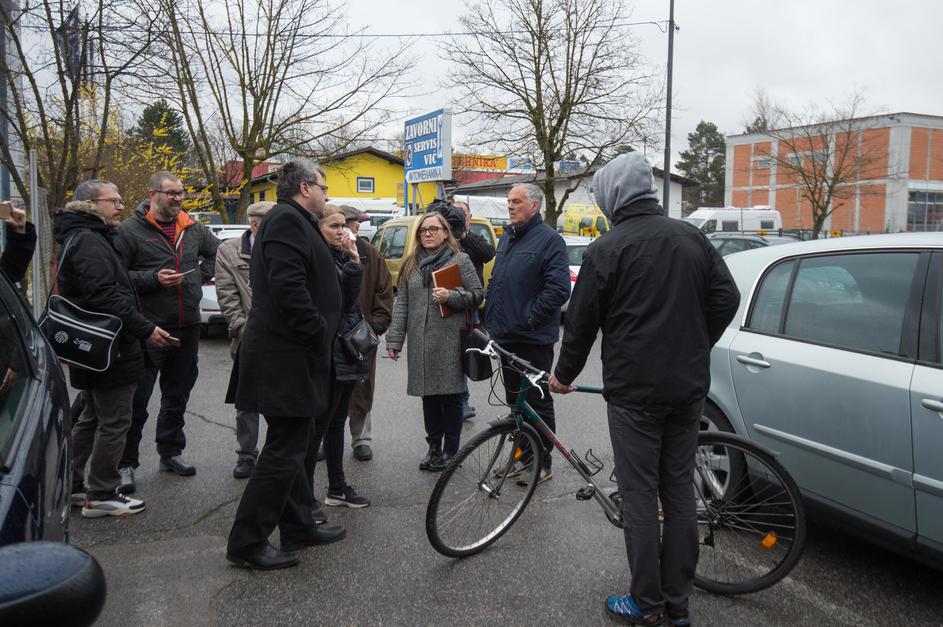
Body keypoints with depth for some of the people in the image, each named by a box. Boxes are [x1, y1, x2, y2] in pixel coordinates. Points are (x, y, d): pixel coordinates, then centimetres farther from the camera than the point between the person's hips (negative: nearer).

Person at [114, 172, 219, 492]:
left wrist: (202, 274, 11)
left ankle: (171, 453, 31)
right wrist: (153, 279, -21)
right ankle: (126, 464, 11)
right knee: (136, 402, -1)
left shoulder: (192, 228, 9)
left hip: (188, 327, 6)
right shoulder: (130, 231, -8)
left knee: (177, 396, 17)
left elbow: (217, 251, 27)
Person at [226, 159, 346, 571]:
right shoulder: (287, 220, -14)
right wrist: (319, 334, -18)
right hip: (286, 356, -11)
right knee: (284, 450, -5)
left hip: (291, 355, 11)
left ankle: (298, 528, 29)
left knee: (297, 446, 17)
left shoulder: (294, 221, 20)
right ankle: (246, 544, 5)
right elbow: (288, 286, -25)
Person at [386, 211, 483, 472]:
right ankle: (434, 448, 22)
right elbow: (401, 304, 11)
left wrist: (451, 296, -17)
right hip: (420, 343, 4)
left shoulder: (460, 260, 1)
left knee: (451, 396, 3)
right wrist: (394, 340, 6)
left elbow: (477, 294, 1)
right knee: (429, 396, 10)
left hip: (450, 342, -4)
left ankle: (451, 450, 15)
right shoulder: (411, 264, 14)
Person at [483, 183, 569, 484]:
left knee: (537, 403, 2)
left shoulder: (549, 239, -11)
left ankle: (543, 463, 14)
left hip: (533, 338, -8)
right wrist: (491, 317, 12)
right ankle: (524, 454, 28)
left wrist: (529, 320, -19)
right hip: (506, 335, 8)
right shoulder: (506, 238, 15)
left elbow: (559, 289, -19)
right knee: (515, 400, 15)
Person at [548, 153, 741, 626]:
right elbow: (726, 299, 8)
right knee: (679, 490, 13)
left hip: (634, 390, -6)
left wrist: (565, 374, 8)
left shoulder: (608, 248, -11)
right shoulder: (692, 237, 6)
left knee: (640, 496, 4)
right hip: (689, 387, 6)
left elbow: (582, 320, -7)